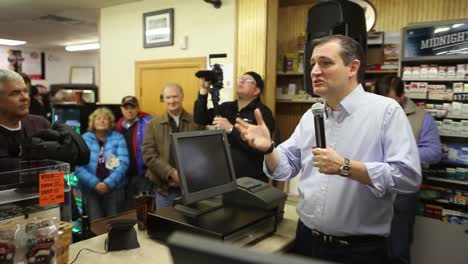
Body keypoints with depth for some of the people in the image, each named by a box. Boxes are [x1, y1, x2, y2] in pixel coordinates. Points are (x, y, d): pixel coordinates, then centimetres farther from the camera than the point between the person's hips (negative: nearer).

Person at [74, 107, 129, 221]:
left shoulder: (118, 138, 3)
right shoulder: (84, 139, 4)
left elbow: (123, 163, -6)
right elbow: (78, 166, -5)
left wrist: (108, 183, -16)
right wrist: (95, 183, -16)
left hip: (114, 187, 0)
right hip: (90, 188, 0)